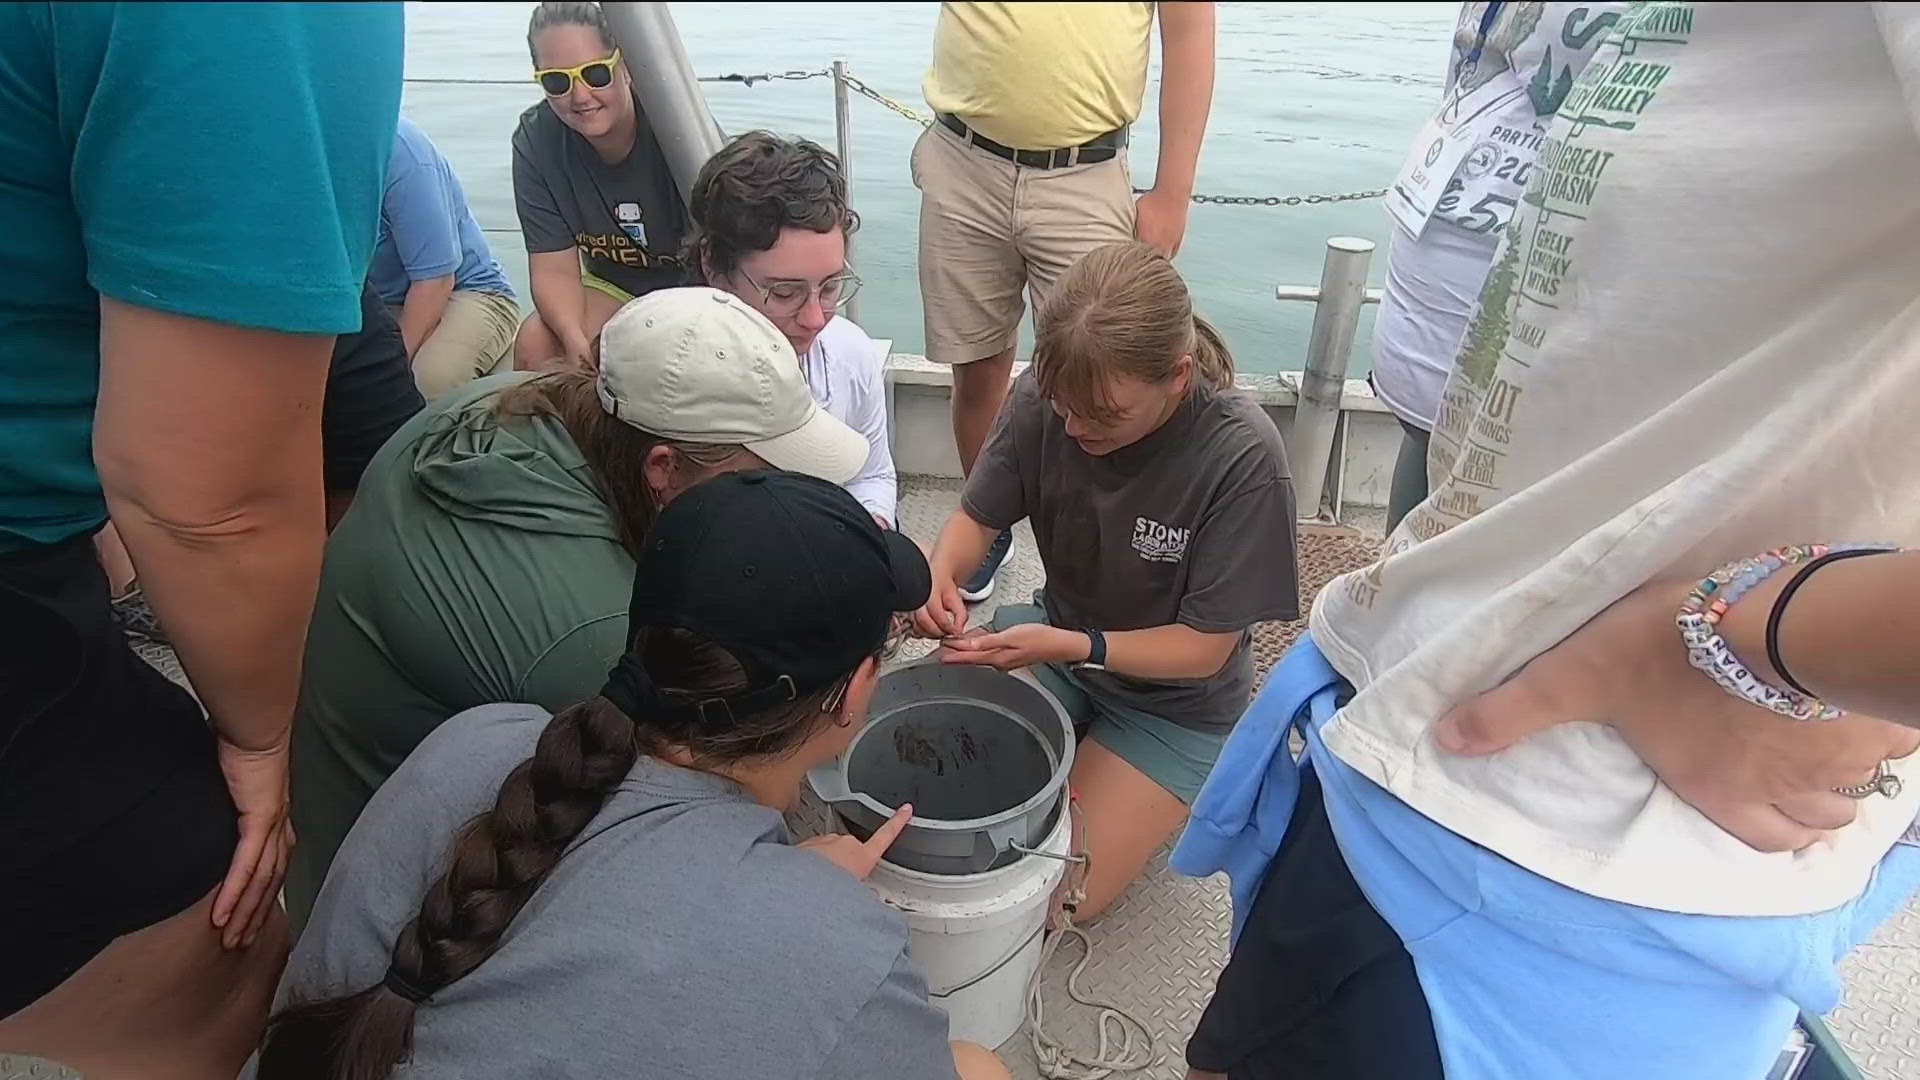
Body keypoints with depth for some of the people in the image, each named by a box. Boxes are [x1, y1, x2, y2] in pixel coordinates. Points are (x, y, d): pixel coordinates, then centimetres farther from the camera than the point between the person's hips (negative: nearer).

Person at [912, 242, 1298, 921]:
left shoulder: (1243, 458, -30)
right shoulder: (1044, 398, -20)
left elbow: (1206, 648, -21)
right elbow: (979, 517, -5)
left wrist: (1072, 648, -36)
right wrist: (940, 572, -28)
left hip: (1177, 700, -4)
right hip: (1056, 640, 4)